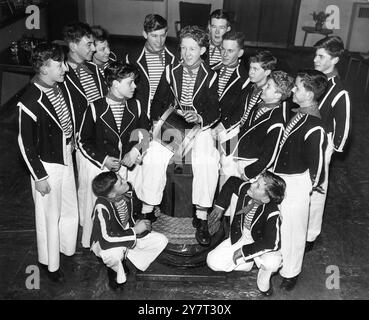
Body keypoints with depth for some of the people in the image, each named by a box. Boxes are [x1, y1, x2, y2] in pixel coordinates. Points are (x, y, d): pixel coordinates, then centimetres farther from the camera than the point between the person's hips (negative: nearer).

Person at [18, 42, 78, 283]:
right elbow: (25, 144, -18)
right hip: (47, 165, -7)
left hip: (66, 157, 7)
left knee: (70, 209, 22)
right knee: (50, 216, 12)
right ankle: (50, 263, 34)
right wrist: (39, 177, -13)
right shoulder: (30, 103, -26)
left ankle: (67, 248, 47)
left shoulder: (61, 85, -5)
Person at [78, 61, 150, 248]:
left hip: (126, 168, 3)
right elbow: (83, 141, -3)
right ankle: (91, 245, 26)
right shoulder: (95, 108, -10)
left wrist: (136, 151, -5)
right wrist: (103, 159, -12)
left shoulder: (135, 106, 1)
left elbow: (145, 134, 13)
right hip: (99, 168, -3)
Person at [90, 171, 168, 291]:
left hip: (131, 233, 6)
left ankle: (127, 257, 8)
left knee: (161, 241, -9)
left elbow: (137, 209, 8)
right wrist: (135, 231, -29)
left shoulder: (129, 192, -16)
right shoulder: (102, 207, -34)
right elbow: (106, 238, -35)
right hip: (104, 242, -6)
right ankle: (114, 270, -3)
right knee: (114, 254, -41)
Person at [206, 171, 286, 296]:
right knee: (212, 261, -13)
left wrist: (244, 251, -29)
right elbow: (232, 181, 1)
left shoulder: (272, 214, -33)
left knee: (273, 262, -38)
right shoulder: (245, 189, -21)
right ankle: (248, 263, 12)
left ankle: (263, 277, 1)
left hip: (260, 244, -4)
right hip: (239, 238, 4)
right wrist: (220, 205, 0)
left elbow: (271, 243, -36)